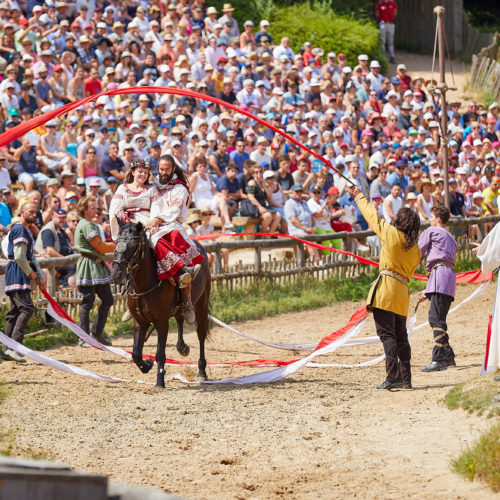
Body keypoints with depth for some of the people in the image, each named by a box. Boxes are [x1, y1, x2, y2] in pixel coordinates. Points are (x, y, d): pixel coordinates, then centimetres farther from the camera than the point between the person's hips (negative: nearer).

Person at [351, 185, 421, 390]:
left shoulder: (391, 233, -4)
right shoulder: (416, 249, 11)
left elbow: (373, 217, 8)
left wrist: (359, 197, 25)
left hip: (386, 289, -6)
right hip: (402, 292, 6)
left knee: (387, 333, -10)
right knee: (401, 336, 14)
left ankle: (393, 376, -19)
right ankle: (406, 378, 16)